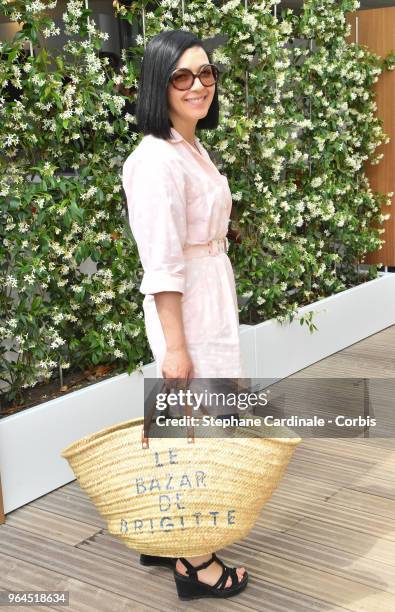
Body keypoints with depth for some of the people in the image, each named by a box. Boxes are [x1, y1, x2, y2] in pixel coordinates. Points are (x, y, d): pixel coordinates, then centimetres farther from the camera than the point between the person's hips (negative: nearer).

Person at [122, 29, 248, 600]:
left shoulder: (193, 148, 11)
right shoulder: (157, 160, -20)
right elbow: (162, 265, -22)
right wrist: (175, 346, -20)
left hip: (212, 300, 9)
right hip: (189, 311, -9)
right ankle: (196, 564, 21)